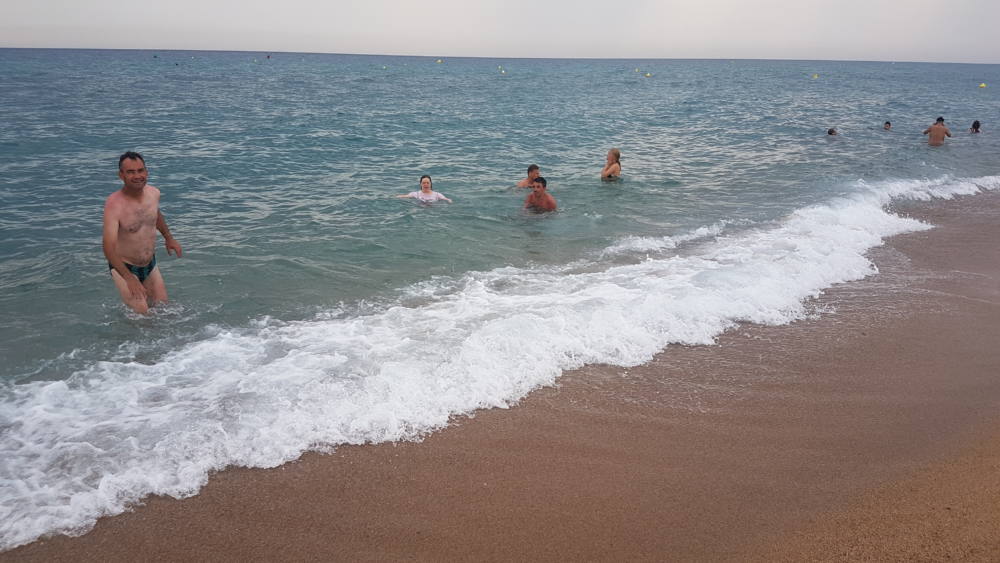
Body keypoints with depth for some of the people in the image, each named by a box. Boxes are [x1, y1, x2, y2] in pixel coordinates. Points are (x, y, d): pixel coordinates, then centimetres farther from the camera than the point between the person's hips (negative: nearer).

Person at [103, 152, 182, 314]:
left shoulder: (154, 193, -8)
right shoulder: (114, 203, -28)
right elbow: (108, 247, -35)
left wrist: (169, 238, 25)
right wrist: (129, 278, -44)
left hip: (150, 264, 6)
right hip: (124, 267, -6)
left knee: (162, 305, 17)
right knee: (141, 313, -10)